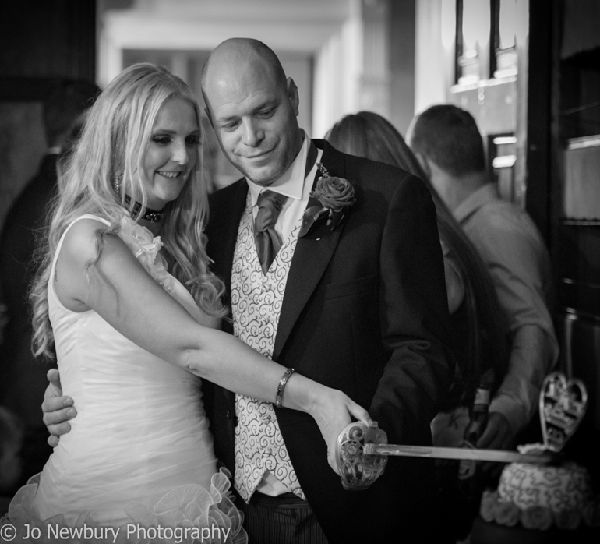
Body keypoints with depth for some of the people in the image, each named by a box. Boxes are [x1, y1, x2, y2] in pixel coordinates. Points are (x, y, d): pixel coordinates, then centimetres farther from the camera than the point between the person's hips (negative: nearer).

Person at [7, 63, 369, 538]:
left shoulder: (172, 242, 11)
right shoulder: (90, 241, -14)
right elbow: (190, 347, -22)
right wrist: (313, 398, -28)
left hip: (192, 483, 7)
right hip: (112, 497, -7)